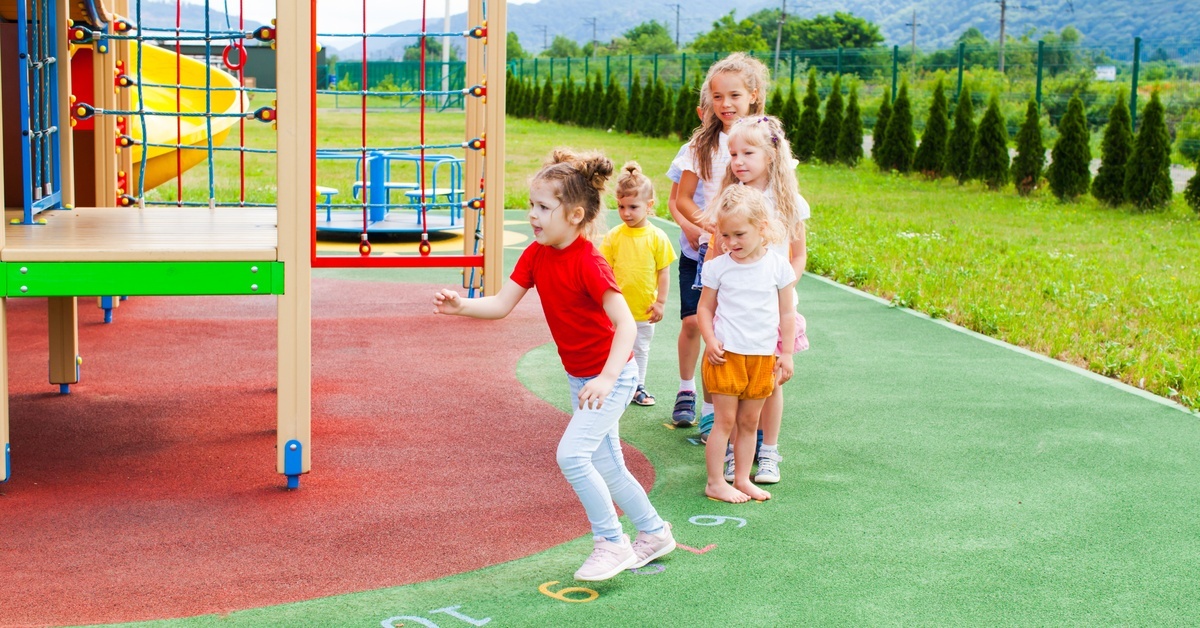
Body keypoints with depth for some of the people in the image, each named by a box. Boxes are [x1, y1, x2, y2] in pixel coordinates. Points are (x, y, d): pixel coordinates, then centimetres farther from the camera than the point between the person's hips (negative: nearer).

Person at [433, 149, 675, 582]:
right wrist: (461, 307, -22)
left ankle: (611, 544, -3)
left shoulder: (588, 263, -25)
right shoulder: (536, 255, -2)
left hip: (612, 377, -8)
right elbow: (501, 305, -4)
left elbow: (625, 324, -29)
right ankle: (655, 533, 34)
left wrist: (607, 377, -38)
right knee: (605, 465, 15)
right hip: (580, 378, 9)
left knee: (571, 454, -19)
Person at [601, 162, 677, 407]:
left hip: (644, 309, 1)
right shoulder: (613, 237, -7)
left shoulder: (657, 237, -8)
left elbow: (664, 272, -3)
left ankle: (638, 387, 30)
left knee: (641, 349, 16)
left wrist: (660, 302, -4)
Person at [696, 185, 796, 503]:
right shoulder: (718, 267, -4)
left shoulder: (778, 267, -2)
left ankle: (742, 479, 22)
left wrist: (786, 354, 5)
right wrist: (711, 341, -11)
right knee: (725, 420, 0)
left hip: (763, 357, 2)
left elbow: (786, 313, 5)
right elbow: (705, 308, 4)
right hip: (726, 355, -2)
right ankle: (715, 483, 9)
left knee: (749, 422, 11)